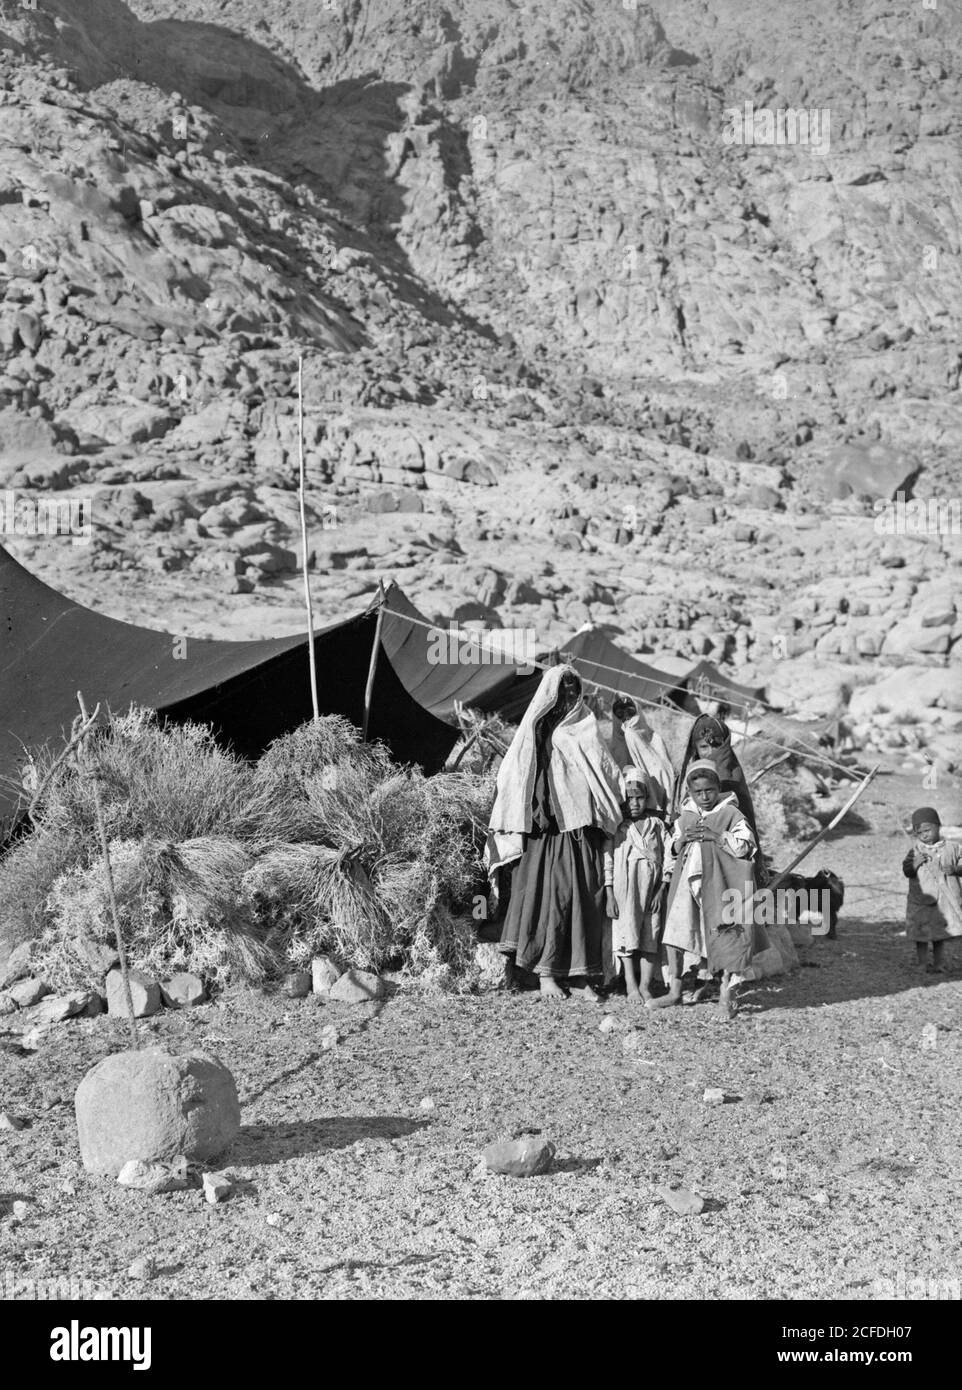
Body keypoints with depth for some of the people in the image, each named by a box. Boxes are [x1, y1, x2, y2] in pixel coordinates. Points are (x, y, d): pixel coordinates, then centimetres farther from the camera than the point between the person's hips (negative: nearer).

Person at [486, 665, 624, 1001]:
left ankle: (583, 975, 0)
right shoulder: (535, 733, 5)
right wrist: (533, 814, -11)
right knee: (550, 897, -7)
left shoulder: (585, 731, 15)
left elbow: (607, 776, 14)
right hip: (546, 832, -3)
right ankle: (545, 973, -3)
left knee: (587, 899, -2)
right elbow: (516, 778, 0)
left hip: (583, 831, 3)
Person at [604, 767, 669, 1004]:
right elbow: (608, 860, 0)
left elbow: (667, 859, 7)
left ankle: (645, 986, 8)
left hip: (652, 889, 2)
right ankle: (631, 986, 3)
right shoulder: (616, 827, 2)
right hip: (625, 889, -2)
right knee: (627, 934, -3)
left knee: (651, 937, 2)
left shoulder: (657, 825, 8)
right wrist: (610, 895, -6)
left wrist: (662, 891, -1)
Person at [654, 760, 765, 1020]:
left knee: (725, 935, -4)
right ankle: (674, 990, 14)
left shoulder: (730, 813, -1)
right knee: (674, 930, 3)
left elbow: (745, 846, -10)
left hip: (719, 883, -5)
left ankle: (726, 995, 6)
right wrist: (682, 839, -2)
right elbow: (671, 850, 19)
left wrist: (715, 836, -17)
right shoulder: (685, 817, 14)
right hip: (687, 880, 5)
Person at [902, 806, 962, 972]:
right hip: (922, 899, 0)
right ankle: (921, 963, 16)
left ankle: (938, 963, 21)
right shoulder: (915, 851, -1)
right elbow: (907, 871, -5)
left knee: (940, 934, 10)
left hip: (945, 900, 0)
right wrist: (916, 863, -23)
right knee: (921, 934, 4)